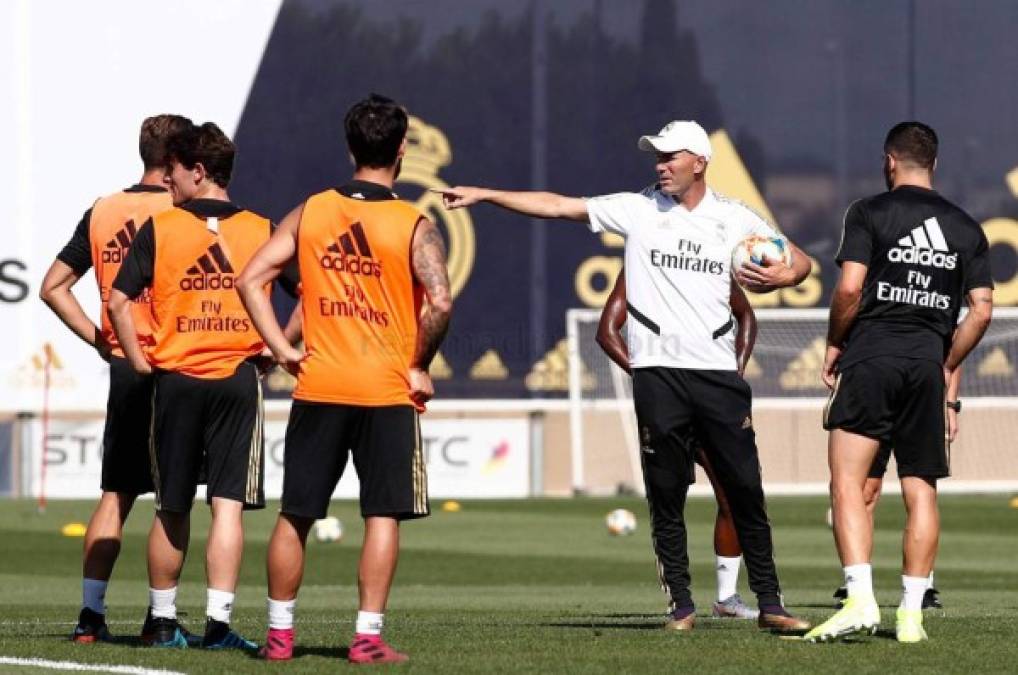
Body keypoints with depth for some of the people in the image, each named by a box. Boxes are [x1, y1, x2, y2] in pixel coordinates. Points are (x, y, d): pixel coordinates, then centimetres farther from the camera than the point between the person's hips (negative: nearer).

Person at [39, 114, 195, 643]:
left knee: (116, 494, 10)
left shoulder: (101, 212, 7)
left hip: (122, 364, 4)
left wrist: (99, 339, 9)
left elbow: (53, 287, 8)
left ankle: (91, 613, 4)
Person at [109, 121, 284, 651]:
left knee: (172, 508, 10)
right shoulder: (261, 230, 2)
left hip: (175, 377, 0)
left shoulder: (159, 229, -2)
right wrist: (278, 348, 9)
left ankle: (163, 621, 19)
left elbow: (119, 301, -6)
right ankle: (218, 623, -9)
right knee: (228, 505, -2)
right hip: (238, 377, 0)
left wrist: (140, 362, 2)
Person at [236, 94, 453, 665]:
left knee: (296, 515, 11)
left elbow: (251, 280, 1)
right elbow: (439, 302, -20)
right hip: (387, 393, -3)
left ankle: (280, 633, 15)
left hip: (319, 388, 3)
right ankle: (369, 637, -3)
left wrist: (282, 350, 3)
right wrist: (420, 366, -6)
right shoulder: (415, 226, -6)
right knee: (383, 515, 2)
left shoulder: (310, 213, 4)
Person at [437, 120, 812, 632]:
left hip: (718, 372, 0)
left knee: (745, 490, -1)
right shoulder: (638, 210, 7)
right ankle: (681, 605, 8)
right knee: (665, 494, 0)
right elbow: (557, 206, 6)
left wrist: (783, 276, -11)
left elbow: (800, 261, 12)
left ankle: (769, 604, 5)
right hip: (657, 372, 0)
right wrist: (484, 195, 2)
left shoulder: (736, 220, 8)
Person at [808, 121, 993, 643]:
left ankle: (860, 600, -21)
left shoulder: (869, 213, 0)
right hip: (927, 363, 4)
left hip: (870, 356, -4)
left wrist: (834, 345, 5)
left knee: (847, 482, -6)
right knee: (921, 492, 7)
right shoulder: (965, 228, 12)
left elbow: (850, 288, -9)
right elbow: (982, 309, 7)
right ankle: (911, 614, 4)